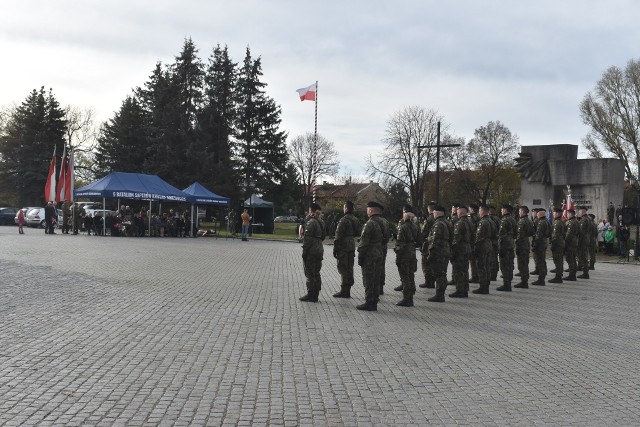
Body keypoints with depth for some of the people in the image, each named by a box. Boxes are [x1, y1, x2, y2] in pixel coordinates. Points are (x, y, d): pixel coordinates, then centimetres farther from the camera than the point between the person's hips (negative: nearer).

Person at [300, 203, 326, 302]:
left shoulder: (311, 222, -15)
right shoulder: (321, 222, 11)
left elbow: (308, 238, -17)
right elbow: (323, 235, 18)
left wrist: (304, 251, -14)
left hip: (311, 250, -8)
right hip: (319, 250, 8)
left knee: (310, 273, -2)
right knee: (316, 273, 13)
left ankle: (311, 295, 1)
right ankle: (315, 295, 19)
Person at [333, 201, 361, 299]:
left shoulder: (344, 220, -16)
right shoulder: (356, 220, 11)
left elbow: (338, 236, -16)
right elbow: (357, 233, 20)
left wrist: (335, 249, -11)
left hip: (343, 247, -8)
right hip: (352, 246, 8)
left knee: (343, 269, -4)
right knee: (349, 269, 12)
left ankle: (344, 291, -3)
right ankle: (347, 290, 18)